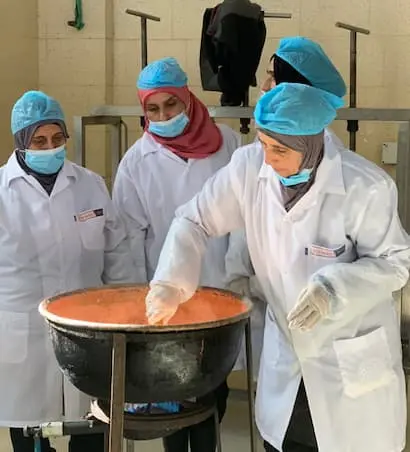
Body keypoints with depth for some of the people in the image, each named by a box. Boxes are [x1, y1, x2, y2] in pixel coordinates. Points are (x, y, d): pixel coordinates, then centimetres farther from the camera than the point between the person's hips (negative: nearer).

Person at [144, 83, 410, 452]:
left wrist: (334, 290, -31)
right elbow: (195, 220, -3)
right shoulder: (250, 166, -12)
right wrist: (170, 284, -18)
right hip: (285, 354, 4)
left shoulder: (366, 187, -23)